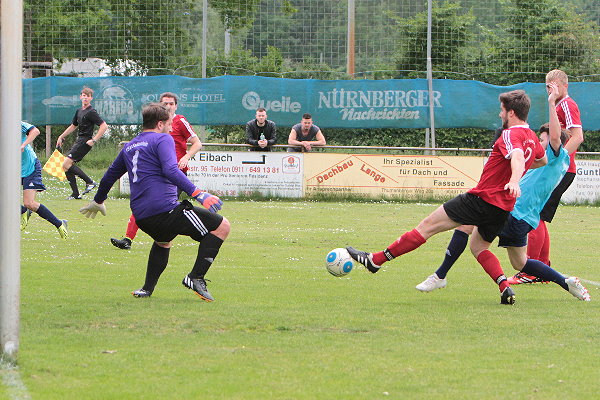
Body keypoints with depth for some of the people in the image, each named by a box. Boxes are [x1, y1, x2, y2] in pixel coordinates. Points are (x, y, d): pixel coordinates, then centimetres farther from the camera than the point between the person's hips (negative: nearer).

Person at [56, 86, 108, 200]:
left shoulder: (91, 112, -11)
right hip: (79, 140, 9)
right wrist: (61, 137, 29)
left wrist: (94, 140, -20)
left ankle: (89, 182, -15)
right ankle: (75, 194, 7)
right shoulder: (79, 111, 15)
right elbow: (73, 126, 30)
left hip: (85, 142, -9)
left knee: (67, 164, -18)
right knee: (67, 166, 5)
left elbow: (104, 126, -17)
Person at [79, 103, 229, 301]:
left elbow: (109, 176, 34)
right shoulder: (162, 139, 0)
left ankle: (147, 288, 27)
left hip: (141, 216, 8)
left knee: (163, 240, 40)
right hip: (165, 209, -8)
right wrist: (197, 193, -26)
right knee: (221, 226, -4)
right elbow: (170, 170, -18)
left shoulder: (130, 146, 22)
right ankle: (196, 277, -10)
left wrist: (98, 201, 51)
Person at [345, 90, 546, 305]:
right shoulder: (532, 138, 13)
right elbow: (543, 160, 34)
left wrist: (514, 180, -53)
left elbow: (518, 156, -35)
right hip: (504, 207, 8)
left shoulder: (511, 135, -14)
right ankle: (505, 288, 2)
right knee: (478, 247, 24)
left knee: (428, 225, -2)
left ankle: (375, 260, 0)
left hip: (483, 198, -8)